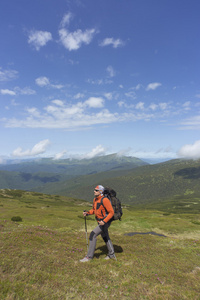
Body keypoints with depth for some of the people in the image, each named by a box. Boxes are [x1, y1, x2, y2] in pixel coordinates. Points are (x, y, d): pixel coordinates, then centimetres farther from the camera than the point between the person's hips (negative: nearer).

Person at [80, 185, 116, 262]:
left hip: (106, 222, -9)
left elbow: (111, 212, -23)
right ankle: (111, 254, 39)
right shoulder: (95, 199, 3)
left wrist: (104, 221, -30)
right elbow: (94, 210, 15)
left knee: (93, 235, -14)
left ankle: (89, 256, -2)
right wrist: (87, 213, -4)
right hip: (100, 221, 9)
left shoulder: (104, 200, -24)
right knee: (105, 237, 21)